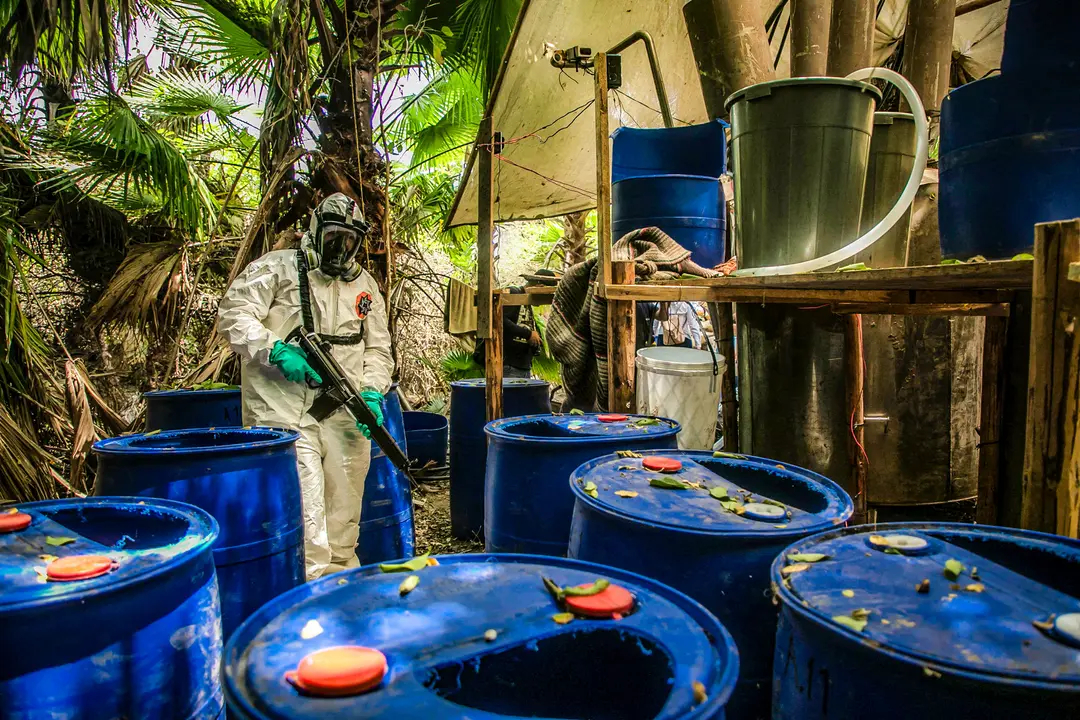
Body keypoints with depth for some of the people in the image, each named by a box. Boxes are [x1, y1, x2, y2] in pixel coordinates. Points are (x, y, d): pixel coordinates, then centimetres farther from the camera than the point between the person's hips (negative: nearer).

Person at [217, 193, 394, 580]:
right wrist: (276, 349, -20)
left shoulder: (365, 286, 16)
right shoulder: (276, 268, 1)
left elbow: (378, 349, 15)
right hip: (286, 413, -5)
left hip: (347, 416, 5)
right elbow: (233, 314, -7)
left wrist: (372, 392, -2)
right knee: (303, 509, -10)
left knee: (344, 512, 13)